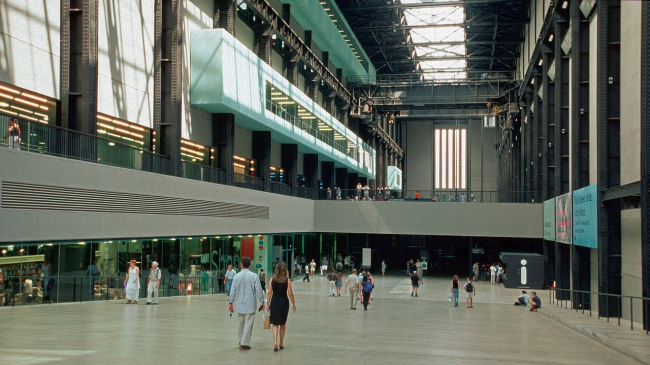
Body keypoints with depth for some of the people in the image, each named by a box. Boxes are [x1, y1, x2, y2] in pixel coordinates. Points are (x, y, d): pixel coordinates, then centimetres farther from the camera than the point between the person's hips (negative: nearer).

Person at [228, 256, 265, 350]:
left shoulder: (237, 276, -3)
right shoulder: (253, 276, -9)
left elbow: (233, 290, 1)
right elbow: (258, 290, -8)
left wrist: (230, 302, 11)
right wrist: (261, 302, 2)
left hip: (240, 304, 3)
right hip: (250, 304, -3)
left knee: (241, 323, 18)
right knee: (248, 323, 1)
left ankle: (241, 341, 29)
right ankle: (245, 343, -1)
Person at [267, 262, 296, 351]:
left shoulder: (272, 279, -4)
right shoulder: (287, 280, -7)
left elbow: (269, 293, -2)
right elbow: (290, 294, -7)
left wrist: (268, 304, 6)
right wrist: (293, 304, 4)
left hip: (274, 302, 1)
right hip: (284, 302, -1)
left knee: (275, 324, 8)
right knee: (282, 324, 15)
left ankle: (275, 342, -11)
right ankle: (281, 343, 24)